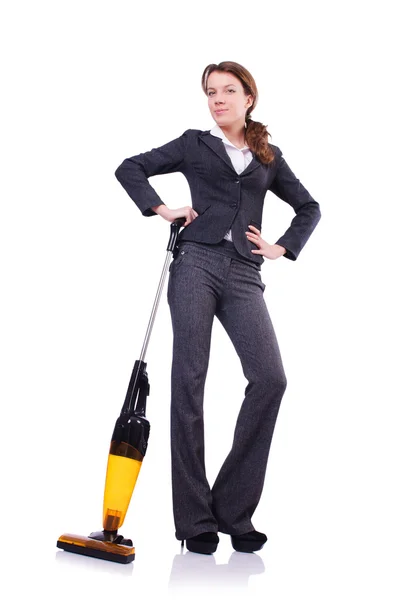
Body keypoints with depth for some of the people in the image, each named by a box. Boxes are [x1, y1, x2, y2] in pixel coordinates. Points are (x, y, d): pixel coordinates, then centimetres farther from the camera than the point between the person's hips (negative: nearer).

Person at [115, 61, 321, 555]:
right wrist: (160, 208, 3)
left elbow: (309, 207, 29)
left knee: (270, 379, -15)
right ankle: (195, 520, -3)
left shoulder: (269, 157, 21)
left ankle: (233, 510, -3)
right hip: (197, 264, -2)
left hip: (244, 276, 2)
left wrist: (282, 248, 15)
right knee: (189, 380, -9)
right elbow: (129, 168, 15)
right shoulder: (193, 144, 15)